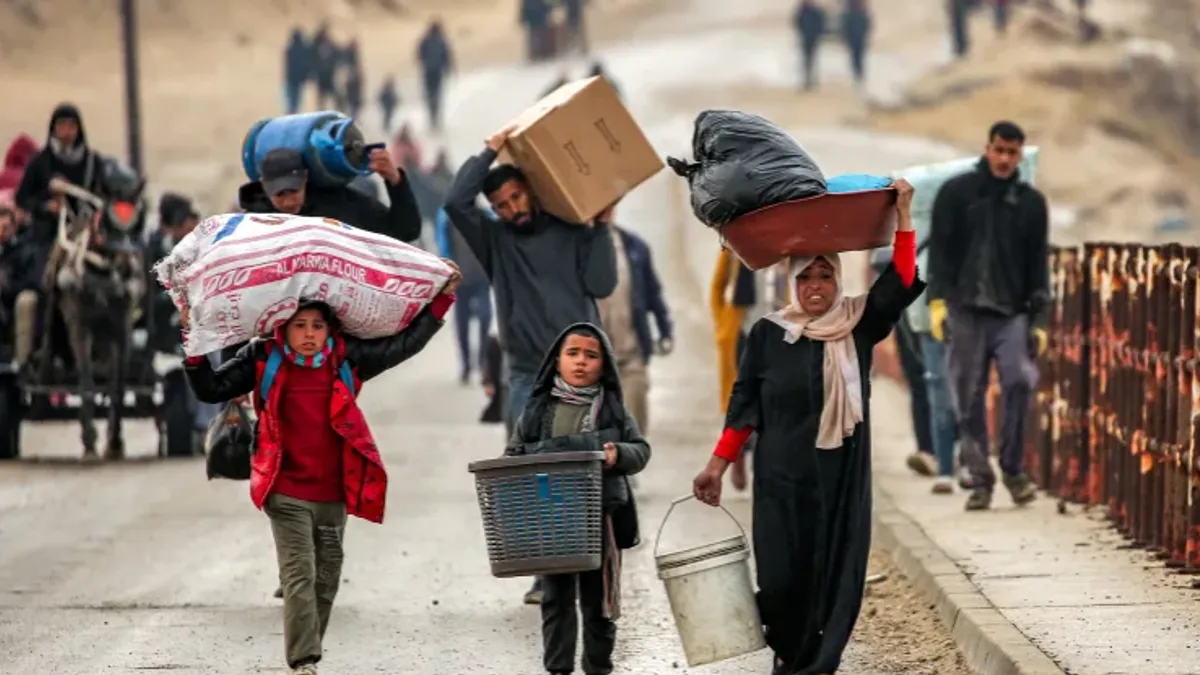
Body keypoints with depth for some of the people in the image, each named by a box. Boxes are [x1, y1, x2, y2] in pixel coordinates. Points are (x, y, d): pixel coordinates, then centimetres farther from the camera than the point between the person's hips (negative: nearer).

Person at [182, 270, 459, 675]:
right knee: (299, 576, -12)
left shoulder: (346, 360, 3)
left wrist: (442, 300, 3)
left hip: (333, 495, 3)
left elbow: (406, 343, 7)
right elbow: (210, 389, -1)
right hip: (287, 493, -3)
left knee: (326, 580, 9)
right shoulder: (264, 361, -1)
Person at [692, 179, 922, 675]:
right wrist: (718, 464, 1)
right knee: (781, 574, -2)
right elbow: (744, 402, 5)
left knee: (834, 573, -2)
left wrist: (902, 215, -13)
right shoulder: (768, 333, 2)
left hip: (842, 477, 1)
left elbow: (901, 285, -9)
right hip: (782, 477, -1)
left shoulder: (857, 327, 3)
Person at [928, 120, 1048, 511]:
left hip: (1012, 313, 1)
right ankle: (979, 478, 9)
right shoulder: (956, 193, 5)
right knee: (969, 398, -1)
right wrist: (937, 300, -11)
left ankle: (1013, 468, -5)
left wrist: (1039, 318, 5)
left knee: (1020, 380, -19)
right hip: (964, 311, -1)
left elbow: (1038, 263, 12)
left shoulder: (1031, 203, 11)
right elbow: (939, 248, 1)